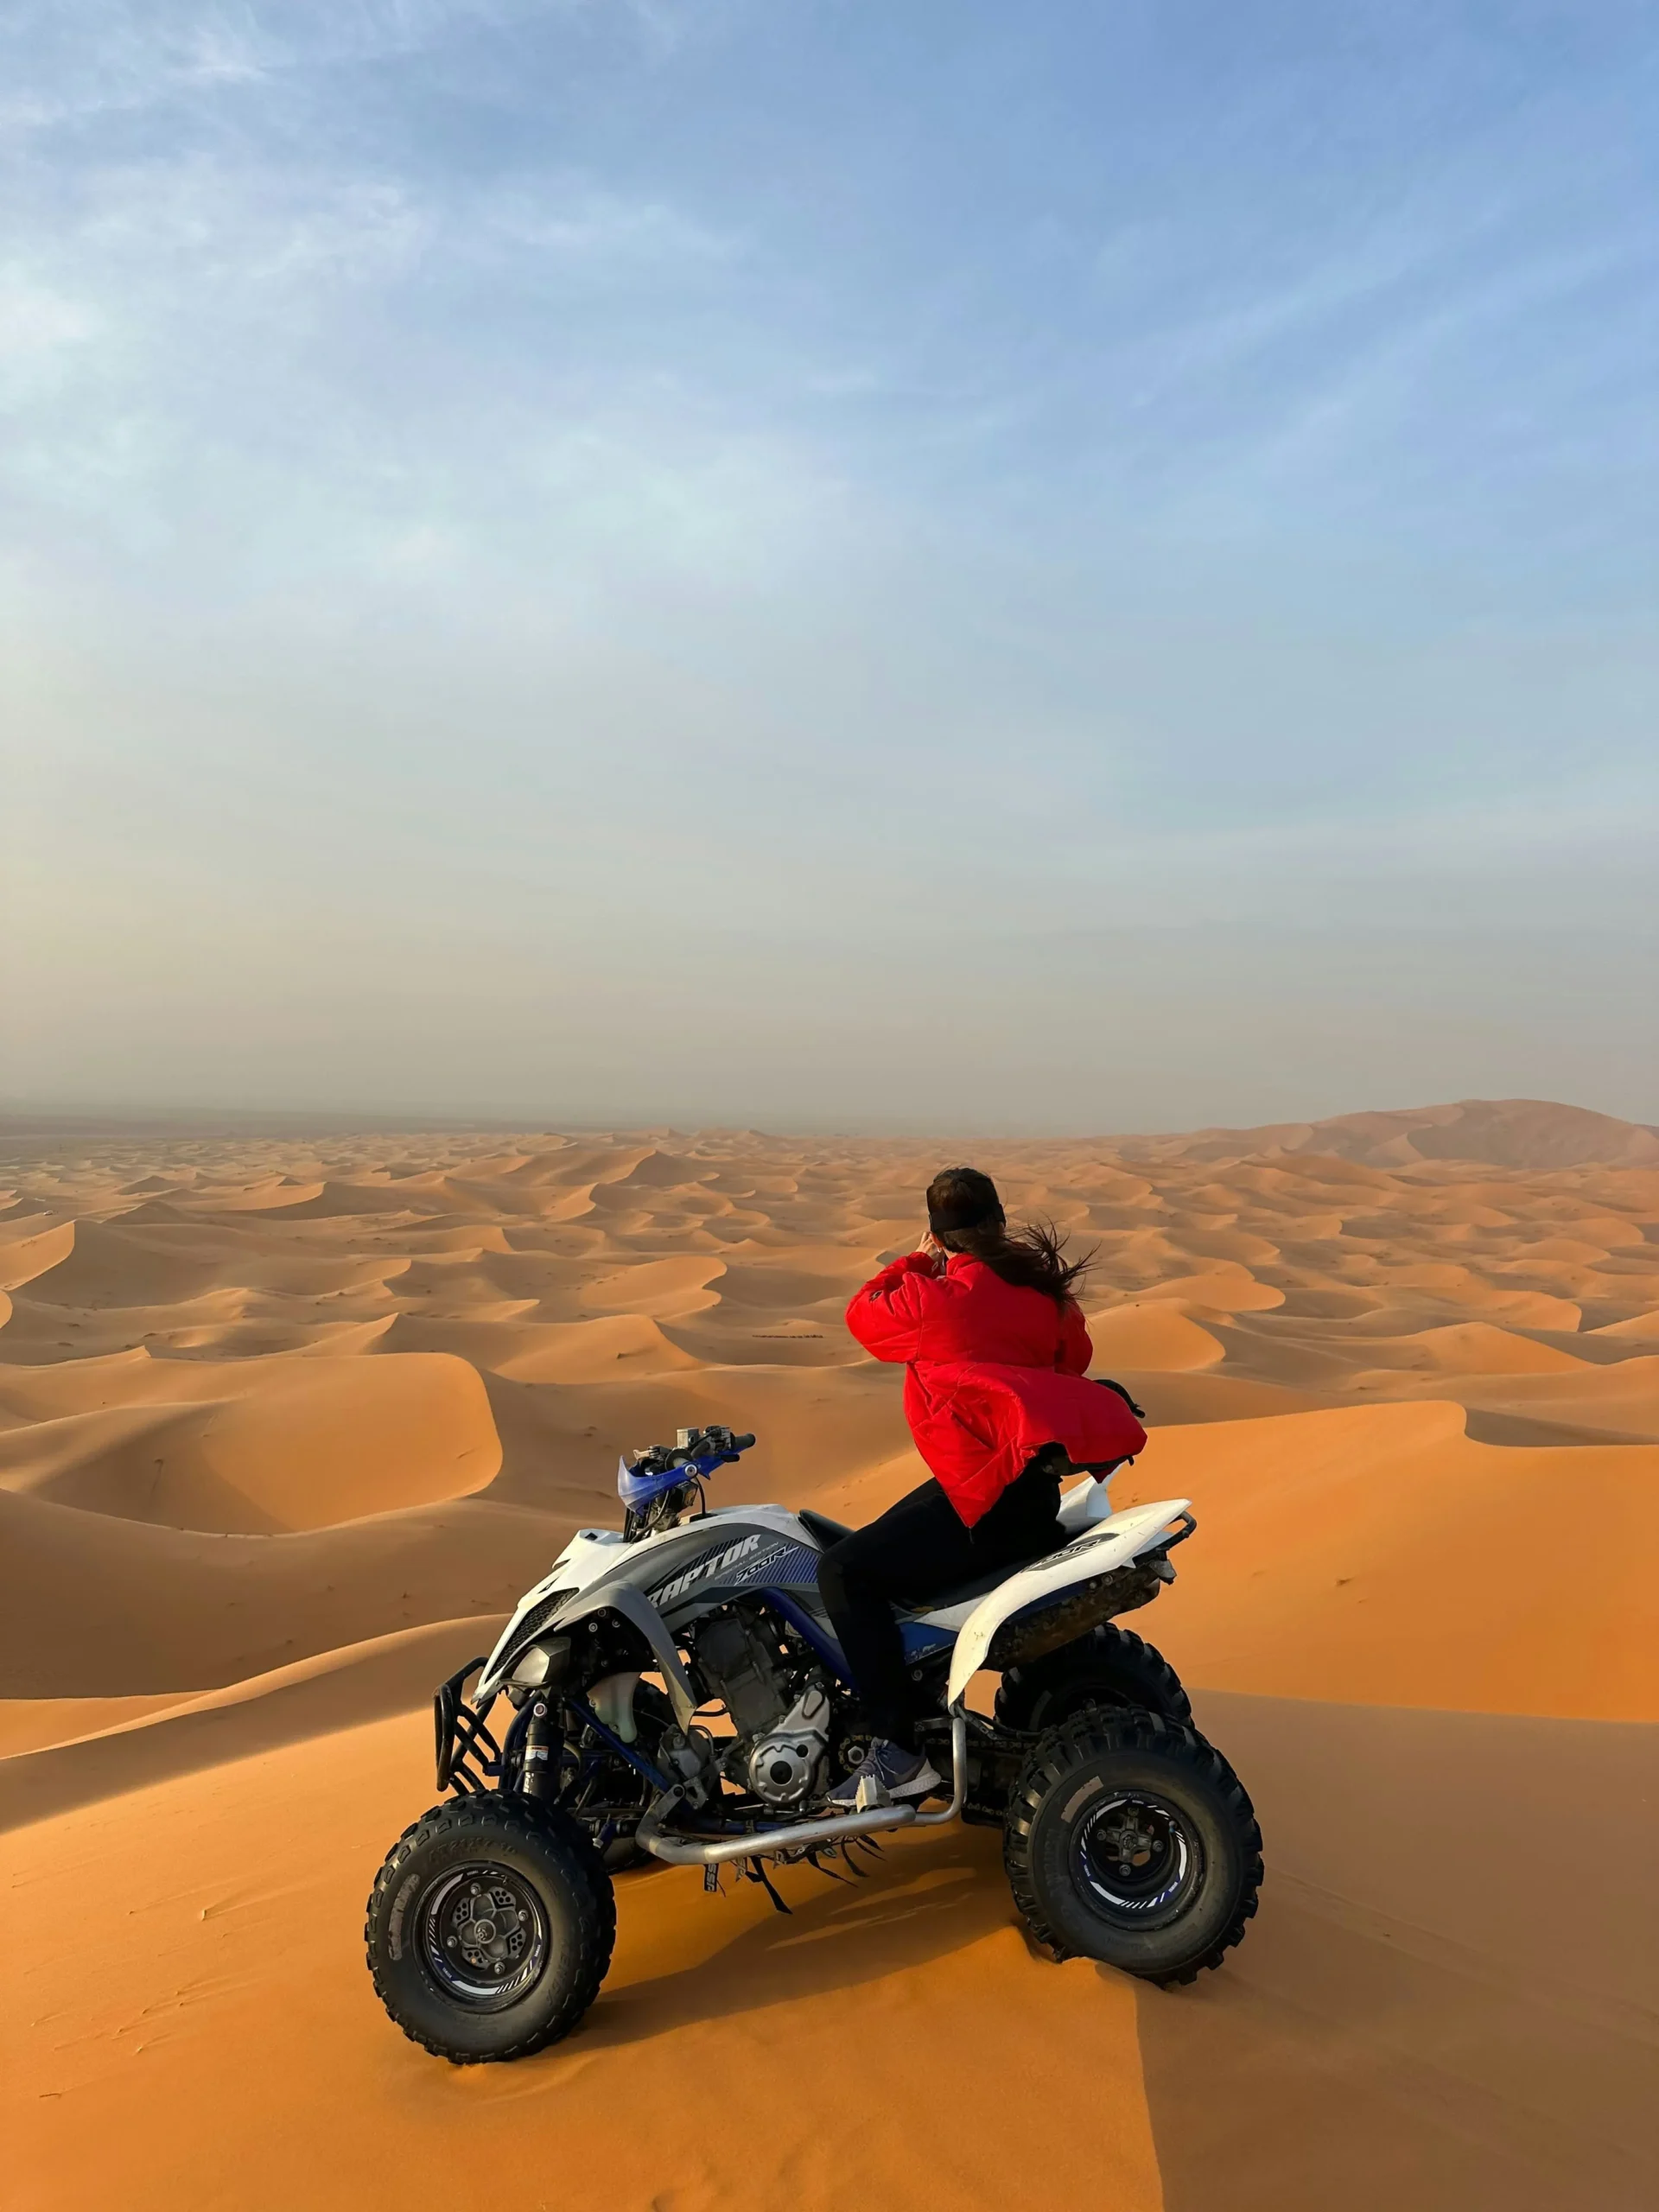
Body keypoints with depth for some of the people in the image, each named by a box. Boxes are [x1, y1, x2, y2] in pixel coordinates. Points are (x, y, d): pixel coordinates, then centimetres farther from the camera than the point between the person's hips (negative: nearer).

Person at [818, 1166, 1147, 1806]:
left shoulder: (939, 1301, -16)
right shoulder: (1044, 1289, 4)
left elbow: (862, 1314, 1)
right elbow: (1074, 1359, 19)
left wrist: (917, 1260, 12)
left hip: (991, 1502, -9)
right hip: (1036, 1482, 9)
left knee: (845, 1571, -11)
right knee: (881, 1545, 28)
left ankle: (899, 1753, -13)